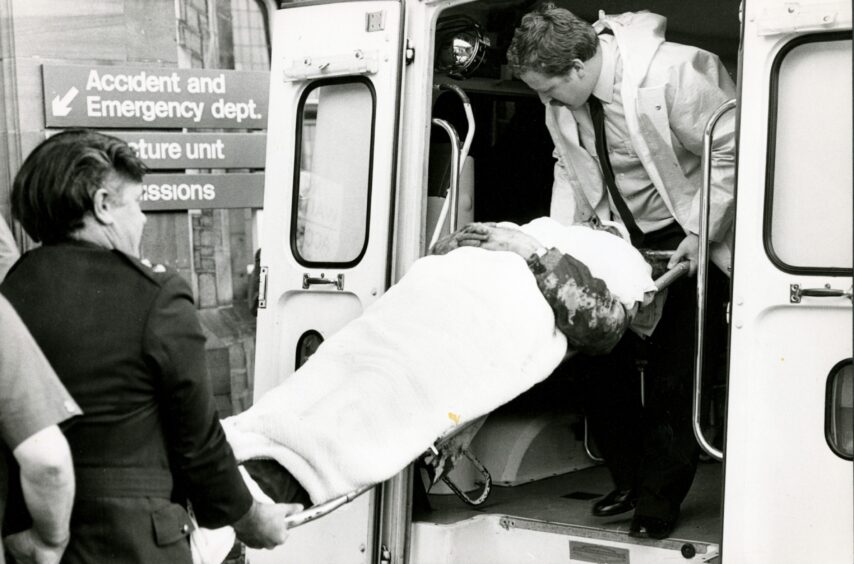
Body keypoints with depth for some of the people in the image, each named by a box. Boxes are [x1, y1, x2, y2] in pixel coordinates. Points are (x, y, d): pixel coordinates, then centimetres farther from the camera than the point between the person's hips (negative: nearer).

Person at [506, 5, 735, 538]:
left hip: (684, 237, -6)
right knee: (606, 355, 1)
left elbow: (730, 152, -19)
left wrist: (700, 233, -20)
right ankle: (628, 479, 16)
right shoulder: (563, 99, -6)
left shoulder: (674, 73, -26)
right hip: (619, 235, 6)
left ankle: (659, 500, 3)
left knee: (674, 371, -7)